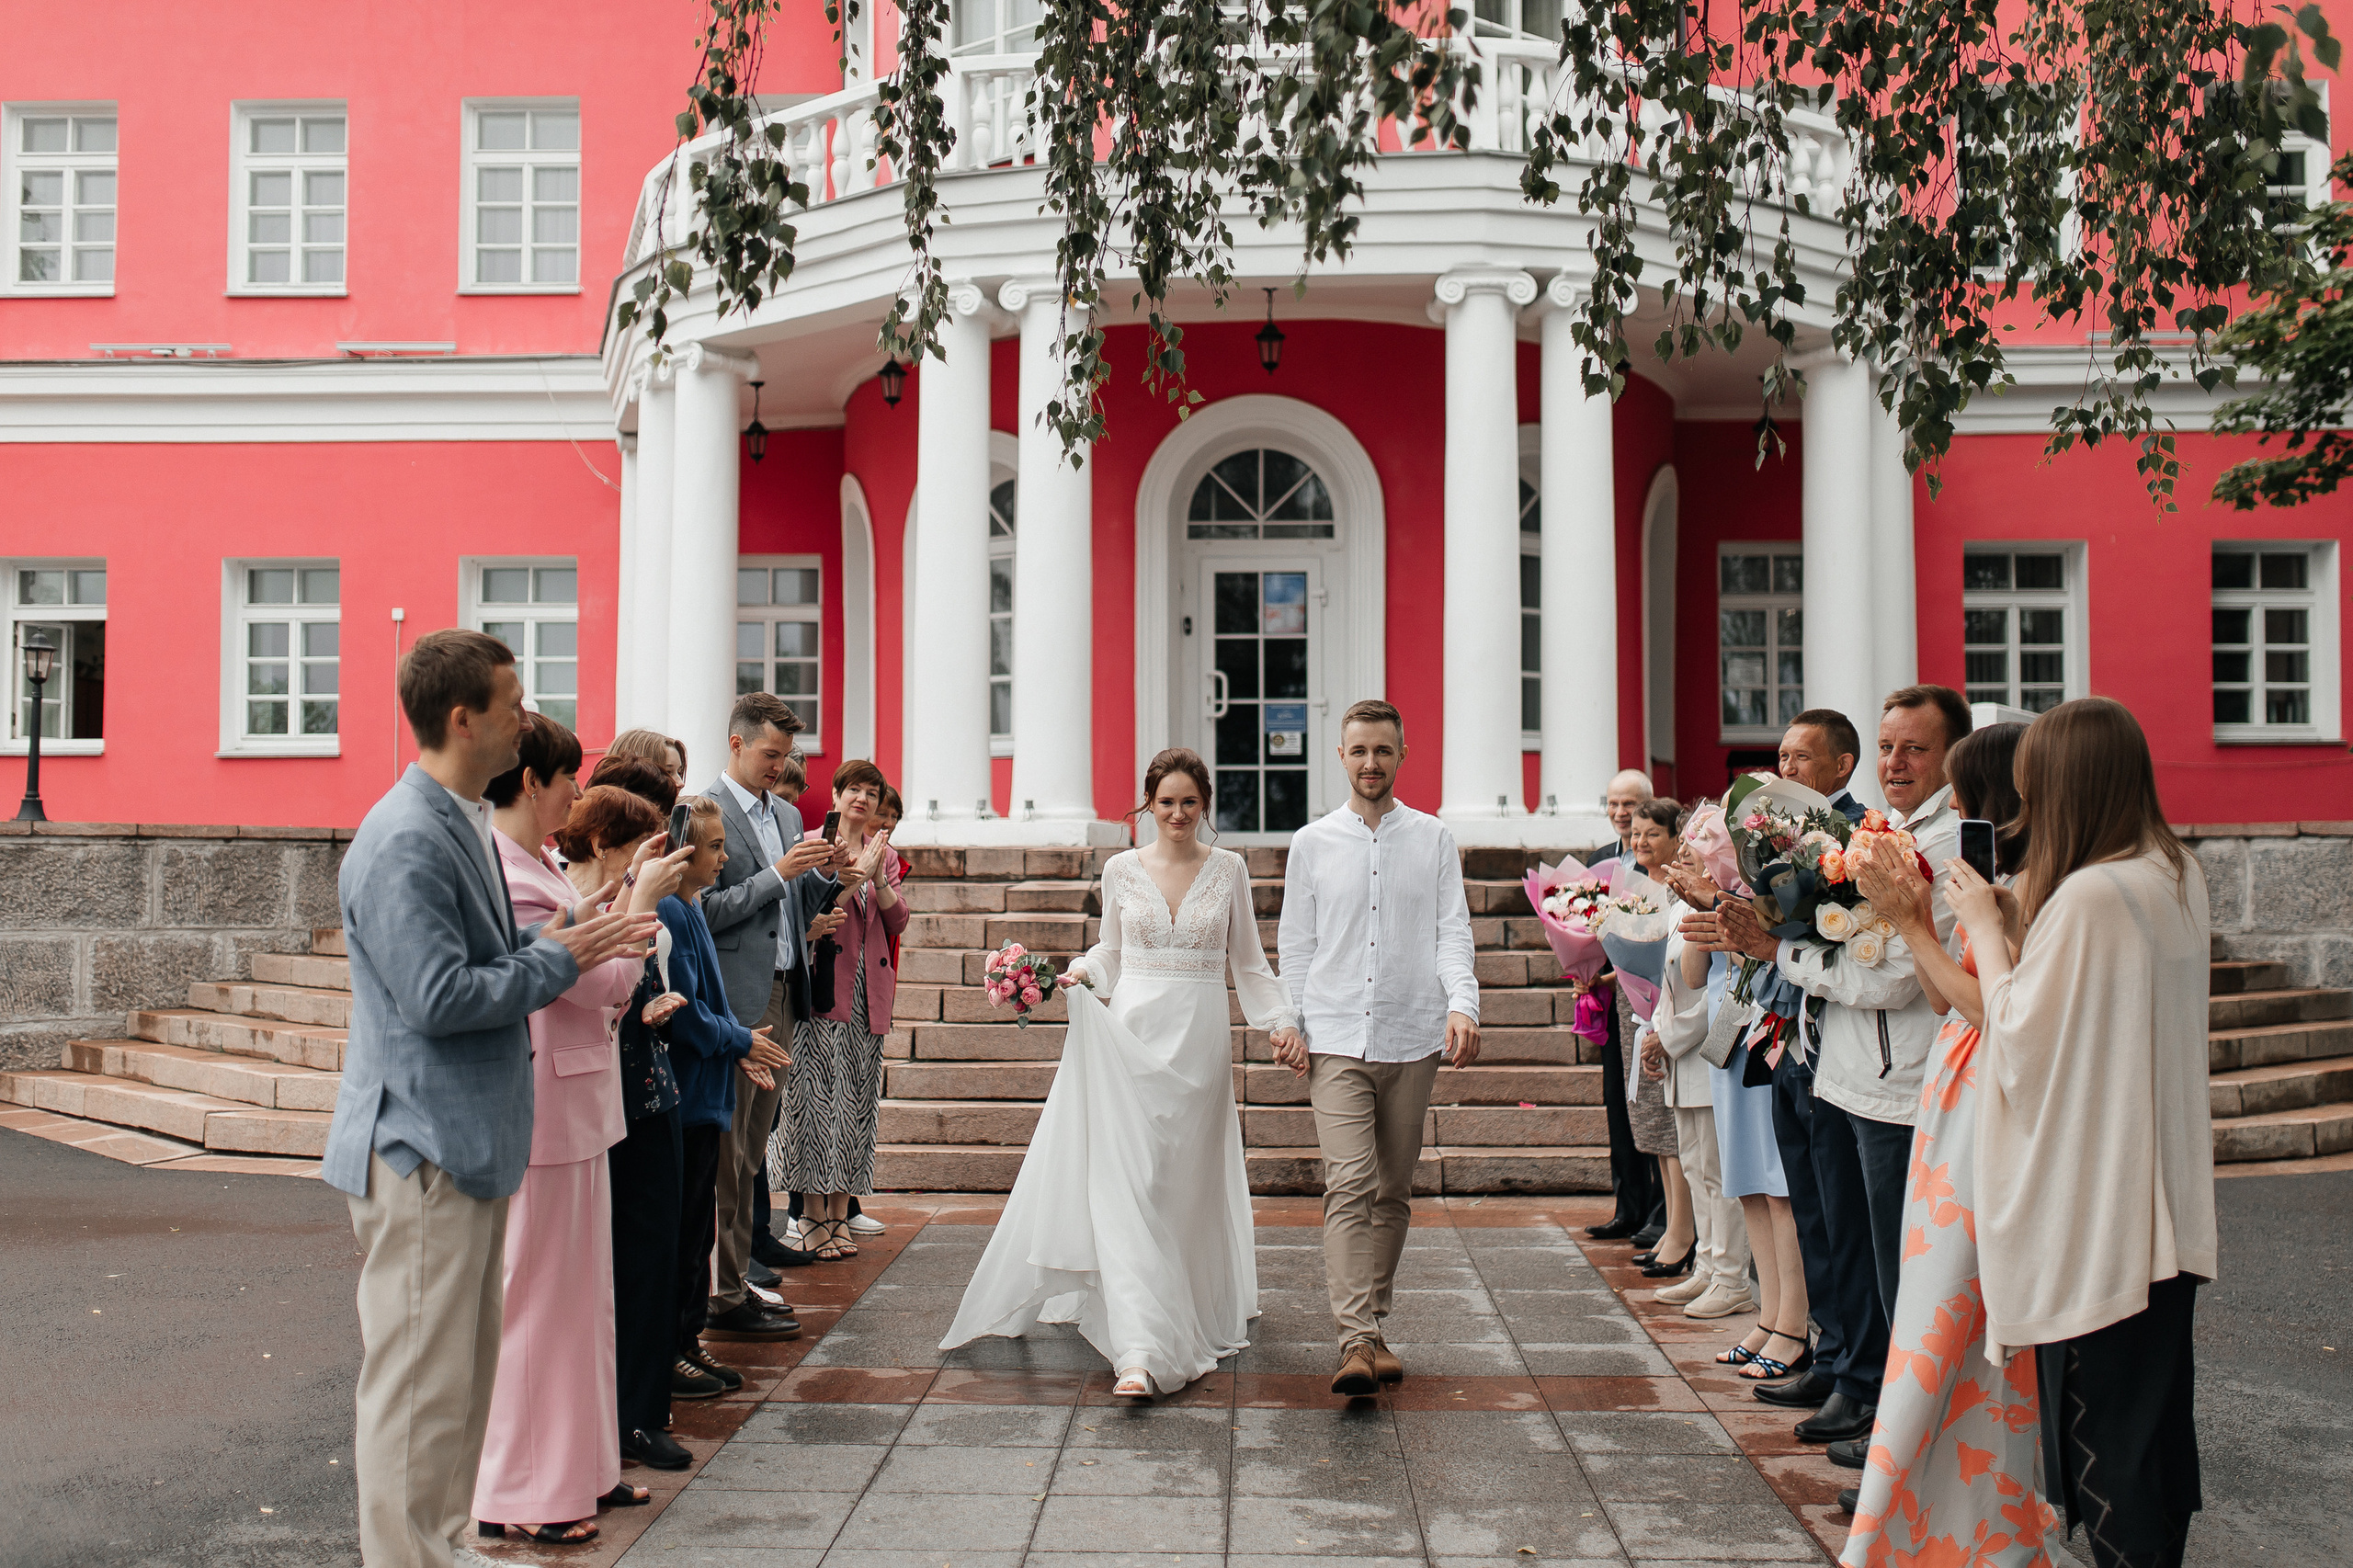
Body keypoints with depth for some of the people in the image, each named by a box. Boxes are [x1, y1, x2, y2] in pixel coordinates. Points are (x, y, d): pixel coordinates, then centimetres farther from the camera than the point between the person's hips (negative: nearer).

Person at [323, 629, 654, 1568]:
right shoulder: (407, 840, -19)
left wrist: (566, 934, 4)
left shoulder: (463, 824, 13)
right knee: (419, 1387, -1)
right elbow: (439, 997, -24)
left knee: (460, 1378, 19)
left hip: (465, 1143, 11)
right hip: (422, 1149, -11)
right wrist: (558, 959, -14)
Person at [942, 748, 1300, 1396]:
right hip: (1131, 1036, 0)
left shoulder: (1228, 869, 6)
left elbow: (1247, 961, 11)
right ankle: (1141, 1350, -16)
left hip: (1199, 1042, 1)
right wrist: (1080, 973, -2)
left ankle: (1196, 1312, 30)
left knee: (1189, 1186, 8)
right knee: (1126, 1185, -12)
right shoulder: (1120, 869, 6)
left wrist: (1282, 1019, 0)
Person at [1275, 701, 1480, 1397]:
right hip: (1335, 1038, -1)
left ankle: (1373, 1324, 23)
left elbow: (1452, 931, 3)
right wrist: (1289, 1024, 2)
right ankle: (1356, 1343, -16)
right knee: (1349, 1187, -12)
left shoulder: (1434, 839, 7)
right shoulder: (1312, 842, 7)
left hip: (1412, 1038, 1)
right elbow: (1296, 942, 11)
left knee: (1394, 1191, 9)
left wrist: (1462, 1004, -13)